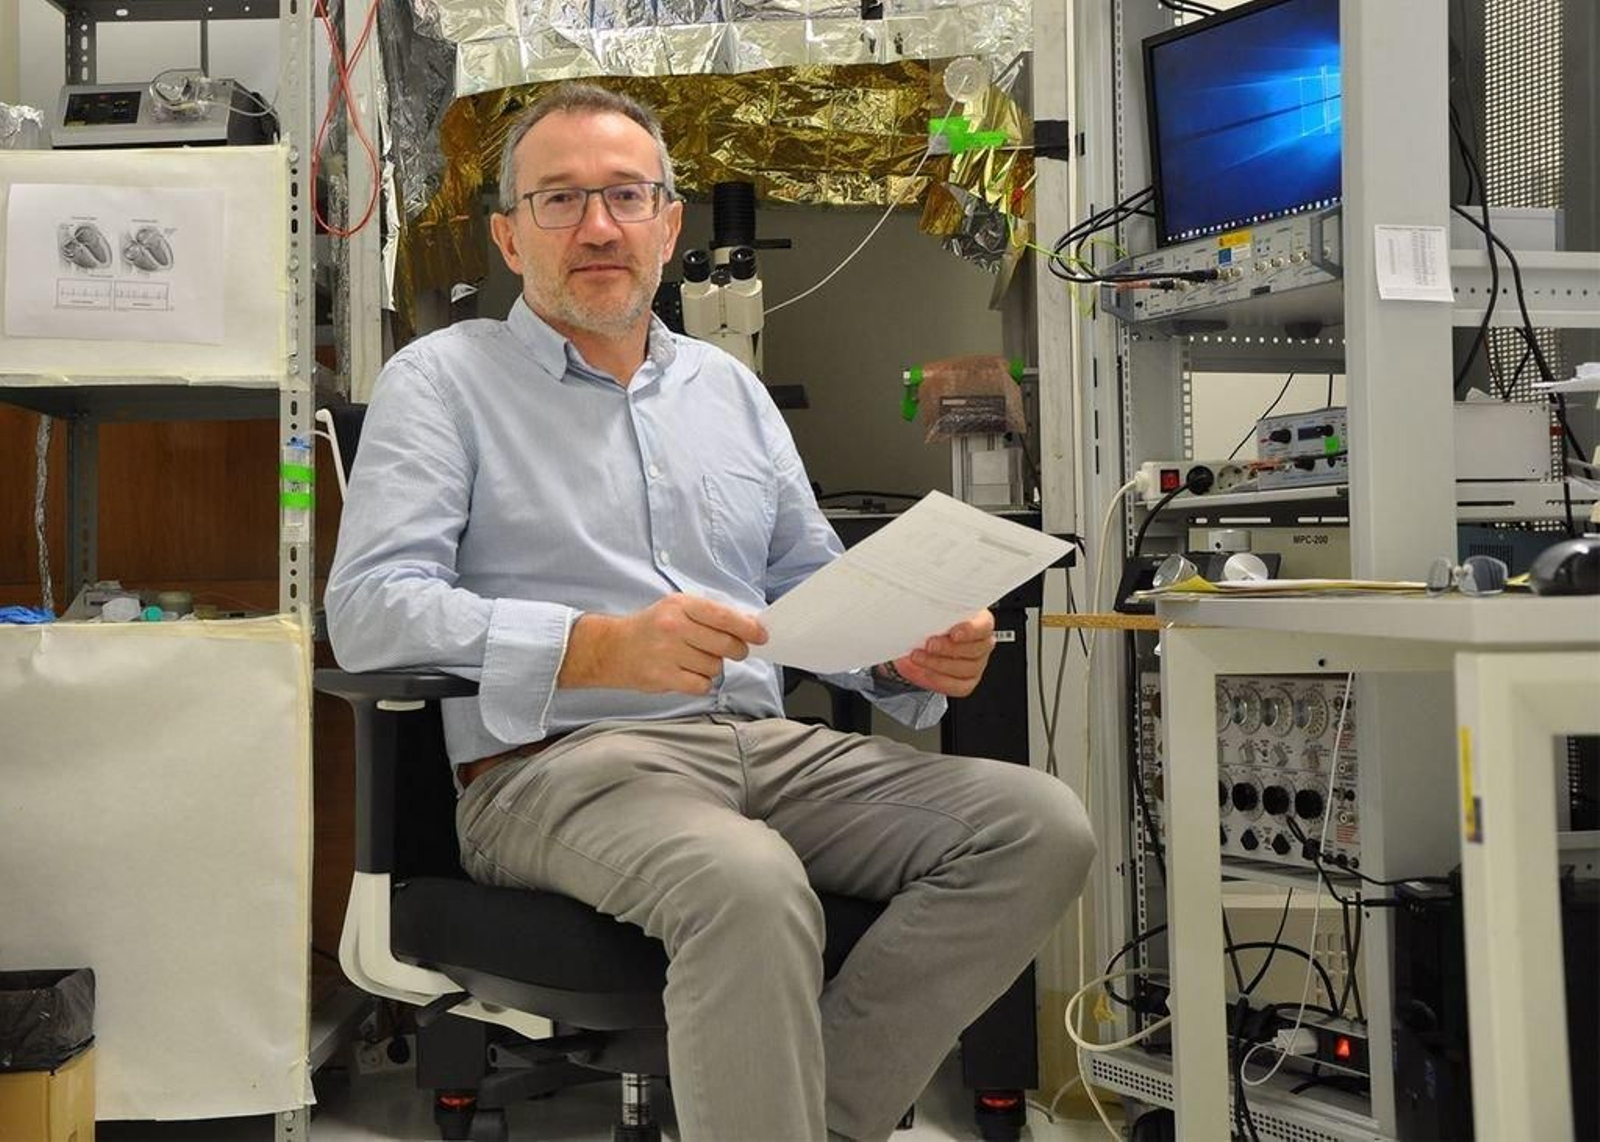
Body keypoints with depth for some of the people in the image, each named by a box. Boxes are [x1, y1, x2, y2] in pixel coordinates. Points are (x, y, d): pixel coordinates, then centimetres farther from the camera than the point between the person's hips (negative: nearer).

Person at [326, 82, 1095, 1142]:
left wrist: (906, 655, 0)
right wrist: (602, 648, -22)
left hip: (770, 746, 6)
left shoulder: (728, 387, 23)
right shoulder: (444, 380, 6)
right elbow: (371, 608, -8)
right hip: (558, 764, -6)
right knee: (751, 888, -39)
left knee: (1041, 824, -17)